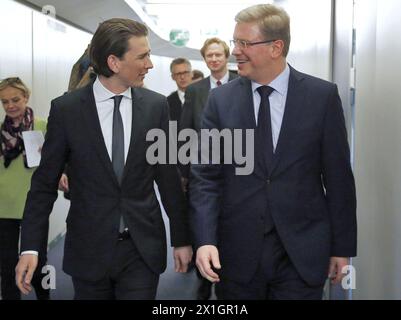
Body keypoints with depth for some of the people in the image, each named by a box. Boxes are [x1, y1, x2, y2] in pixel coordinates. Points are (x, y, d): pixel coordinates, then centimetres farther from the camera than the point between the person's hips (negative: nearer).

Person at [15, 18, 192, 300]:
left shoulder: (157, 105, -2)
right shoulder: (66, 108, -6)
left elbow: (168, 176, 3)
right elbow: (45, 182, -2)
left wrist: (181, 238, 7)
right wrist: (30, 246, -7)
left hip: (144, 248, 1)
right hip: (89, 249, -1)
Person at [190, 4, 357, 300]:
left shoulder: (323, 96, -2)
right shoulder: (221, 99, 0)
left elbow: (338, 176, 0)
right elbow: (206, 175, -2)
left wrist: (343, 246, 1)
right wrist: (205, 240, -13)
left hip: (303, 252, -1)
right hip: (237, 251, 2)